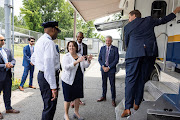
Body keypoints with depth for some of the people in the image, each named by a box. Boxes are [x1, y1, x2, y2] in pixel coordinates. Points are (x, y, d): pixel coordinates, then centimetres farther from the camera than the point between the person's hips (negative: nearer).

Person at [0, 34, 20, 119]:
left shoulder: (7, 51, 11)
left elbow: (13, 59, 12)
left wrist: (11, 64, -9)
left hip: (8, 75, 6)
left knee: (7, 93, 17)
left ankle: (8, 108, 33)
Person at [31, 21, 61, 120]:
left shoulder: (40, 41, 14)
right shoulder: (49, 42, -18)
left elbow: (33, 60, 25)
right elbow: (49, 66, -26)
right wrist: (53, 87, -24)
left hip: (41, 74, 10)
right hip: (48, 77, -10)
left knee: (47, 104, 23)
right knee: (50, 107, 1)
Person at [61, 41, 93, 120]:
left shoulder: (79, 55, 10)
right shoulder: (66, 57, -9)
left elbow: (85, 66, 13)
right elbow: (66, 67, -25)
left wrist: (88, 60, -6)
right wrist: (77, 61, -33)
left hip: (79, 80, 5)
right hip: (68, 80, -5)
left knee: (77, 96, 14)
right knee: (68, 98, 5)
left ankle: (76, 112, 33)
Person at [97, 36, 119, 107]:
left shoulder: (115, 49, -4)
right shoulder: (102, 48, 6)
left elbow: (116, 60, -8)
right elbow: (99, 59, 6)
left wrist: (108, 67, -14)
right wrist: (103, 66, -9)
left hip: (111, 69, -3)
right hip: (103, 68, 3)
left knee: (112, 85, 3)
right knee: (104, 83, 14)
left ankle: (113, 99, 16)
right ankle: (103, 97, 29)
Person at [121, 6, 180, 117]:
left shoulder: (127, 27, 12)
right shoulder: (149, 20, 16)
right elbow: (163, 20, 29)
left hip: (134, 54, -2)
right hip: (150, 52, 3)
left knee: (130, 80, -3)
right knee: (141, 79, 10)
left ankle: (128, 108, -7)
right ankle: (137, 103, 19)